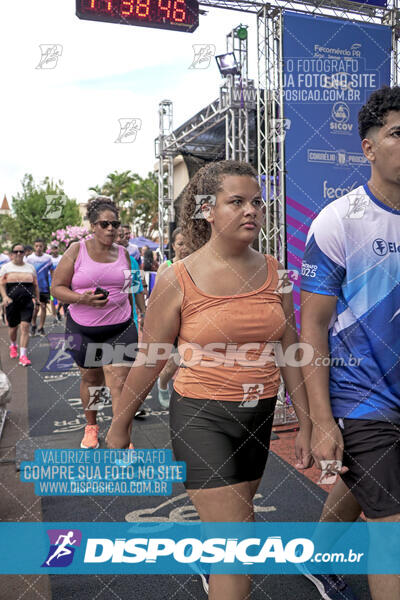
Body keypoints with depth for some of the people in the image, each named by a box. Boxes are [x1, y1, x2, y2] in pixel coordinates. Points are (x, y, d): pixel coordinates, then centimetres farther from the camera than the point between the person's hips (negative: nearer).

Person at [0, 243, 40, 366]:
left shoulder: (30, 267, 12)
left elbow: (35, 285, 17)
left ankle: (23, 355, -11)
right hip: (12, 302, 0)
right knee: (13, 327, 11)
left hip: (27, 302, 0)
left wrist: (38, 299, 12)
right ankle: (13, 345, 43)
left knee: (25, 326, -12)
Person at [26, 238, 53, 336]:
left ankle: (41, 328, 13)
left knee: (43, 307, 3)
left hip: (45, 287, 1)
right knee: (35, 308, -2)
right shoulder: (29, 258, 1)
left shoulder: (48, 258, 2)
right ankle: (33, 326, 20)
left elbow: (51, 272, 9)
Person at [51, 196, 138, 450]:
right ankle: (91, 426, 39)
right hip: (83, 329, 0)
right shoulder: (77, 250, -3)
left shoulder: (123, 253, 6)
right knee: (90, 379, 16)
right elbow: (57, 288, -5)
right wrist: (83, 299, -22)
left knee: (119, 384, -8)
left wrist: (133, 321, 20)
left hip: (120, 328, 1)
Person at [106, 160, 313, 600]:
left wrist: (306, 424, 8)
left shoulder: (273, 273, -1)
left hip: (258, 415, 5)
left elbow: (290, 352, 5)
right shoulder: (179, 279, -12)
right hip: (201, 415, -5)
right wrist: (119, 426, 5)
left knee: (235, 514, 24)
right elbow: (148, 361, -4)